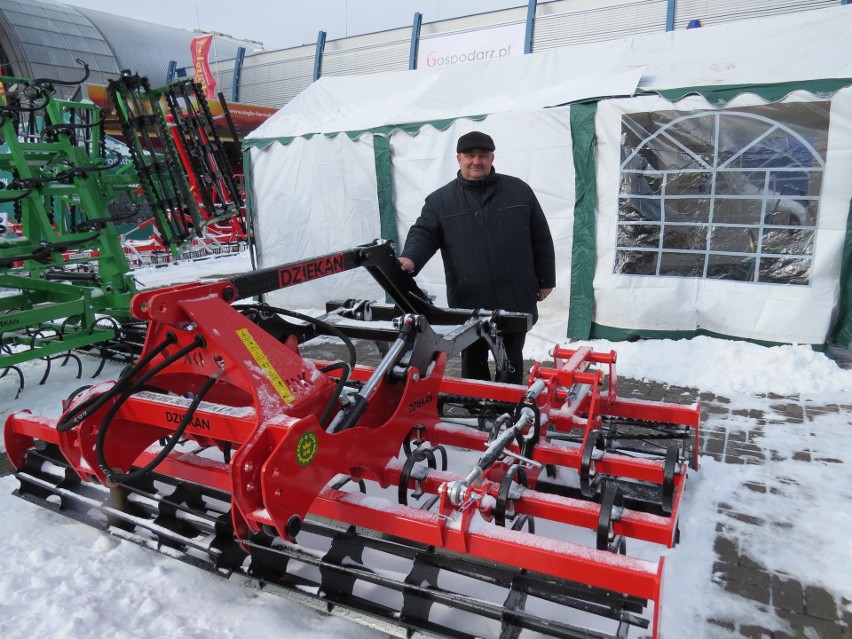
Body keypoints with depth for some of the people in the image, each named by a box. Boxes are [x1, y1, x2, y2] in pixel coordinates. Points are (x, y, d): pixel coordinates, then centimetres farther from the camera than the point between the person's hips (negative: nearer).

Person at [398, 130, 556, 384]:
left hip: (516, 301, 1)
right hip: (469, 304, -1)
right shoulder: (440, 200, 2)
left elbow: (541, 239, 9)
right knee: (473, 363, 14)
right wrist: (411, 259, -29)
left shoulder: (519, 190, 5)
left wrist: (545, 280, 9)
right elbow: (424, 234, -7)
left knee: (512, 362, 15)